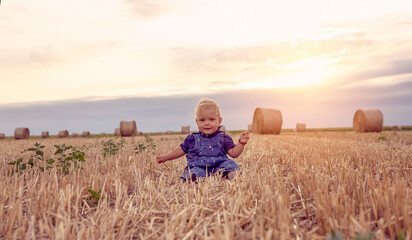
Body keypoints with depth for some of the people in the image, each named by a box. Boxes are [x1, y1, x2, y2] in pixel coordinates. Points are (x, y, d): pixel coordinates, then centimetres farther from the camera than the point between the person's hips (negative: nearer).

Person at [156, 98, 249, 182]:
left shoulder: (223, 137, 10)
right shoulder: (193, 138, 12)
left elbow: (233, 153, 8)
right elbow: (181, 150, 21)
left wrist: (241, 143, -8)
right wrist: (165, 157, 17)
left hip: (219, 166, 2)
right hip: (198, 167, -1)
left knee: (230, 164, -24)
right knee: (196, 172, -34)